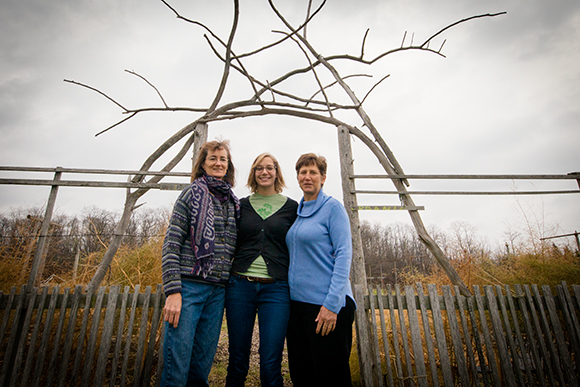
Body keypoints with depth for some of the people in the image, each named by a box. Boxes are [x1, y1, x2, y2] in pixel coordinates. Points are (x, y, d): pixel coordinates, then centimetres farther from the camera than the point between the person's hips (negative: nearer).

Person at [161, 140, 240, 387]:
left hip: (218, 291, 5)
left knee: (202, 365, 13)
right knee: (177, 364, 0)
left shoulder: (234, 202, 13)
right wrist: (173, 291, -14)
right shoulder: (193, 194, -1)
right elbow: (171, 245, -6)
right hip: (189, 286, -4)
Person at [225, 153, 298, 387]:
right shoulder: (242, 205, 9)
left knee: (271, 365, 3)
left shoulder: (291, 207, 5)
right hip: (240, 286, 2)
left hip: (276, 289, -1)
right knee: (237, 360, 12)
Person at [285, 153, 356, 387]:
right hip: (297, 301, 7)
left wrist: (332, 304, -19)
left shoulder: (332, 207, -7)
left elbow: (344, 255, -13)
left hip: (326, 303, -6)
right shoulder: (297, 211, 13)